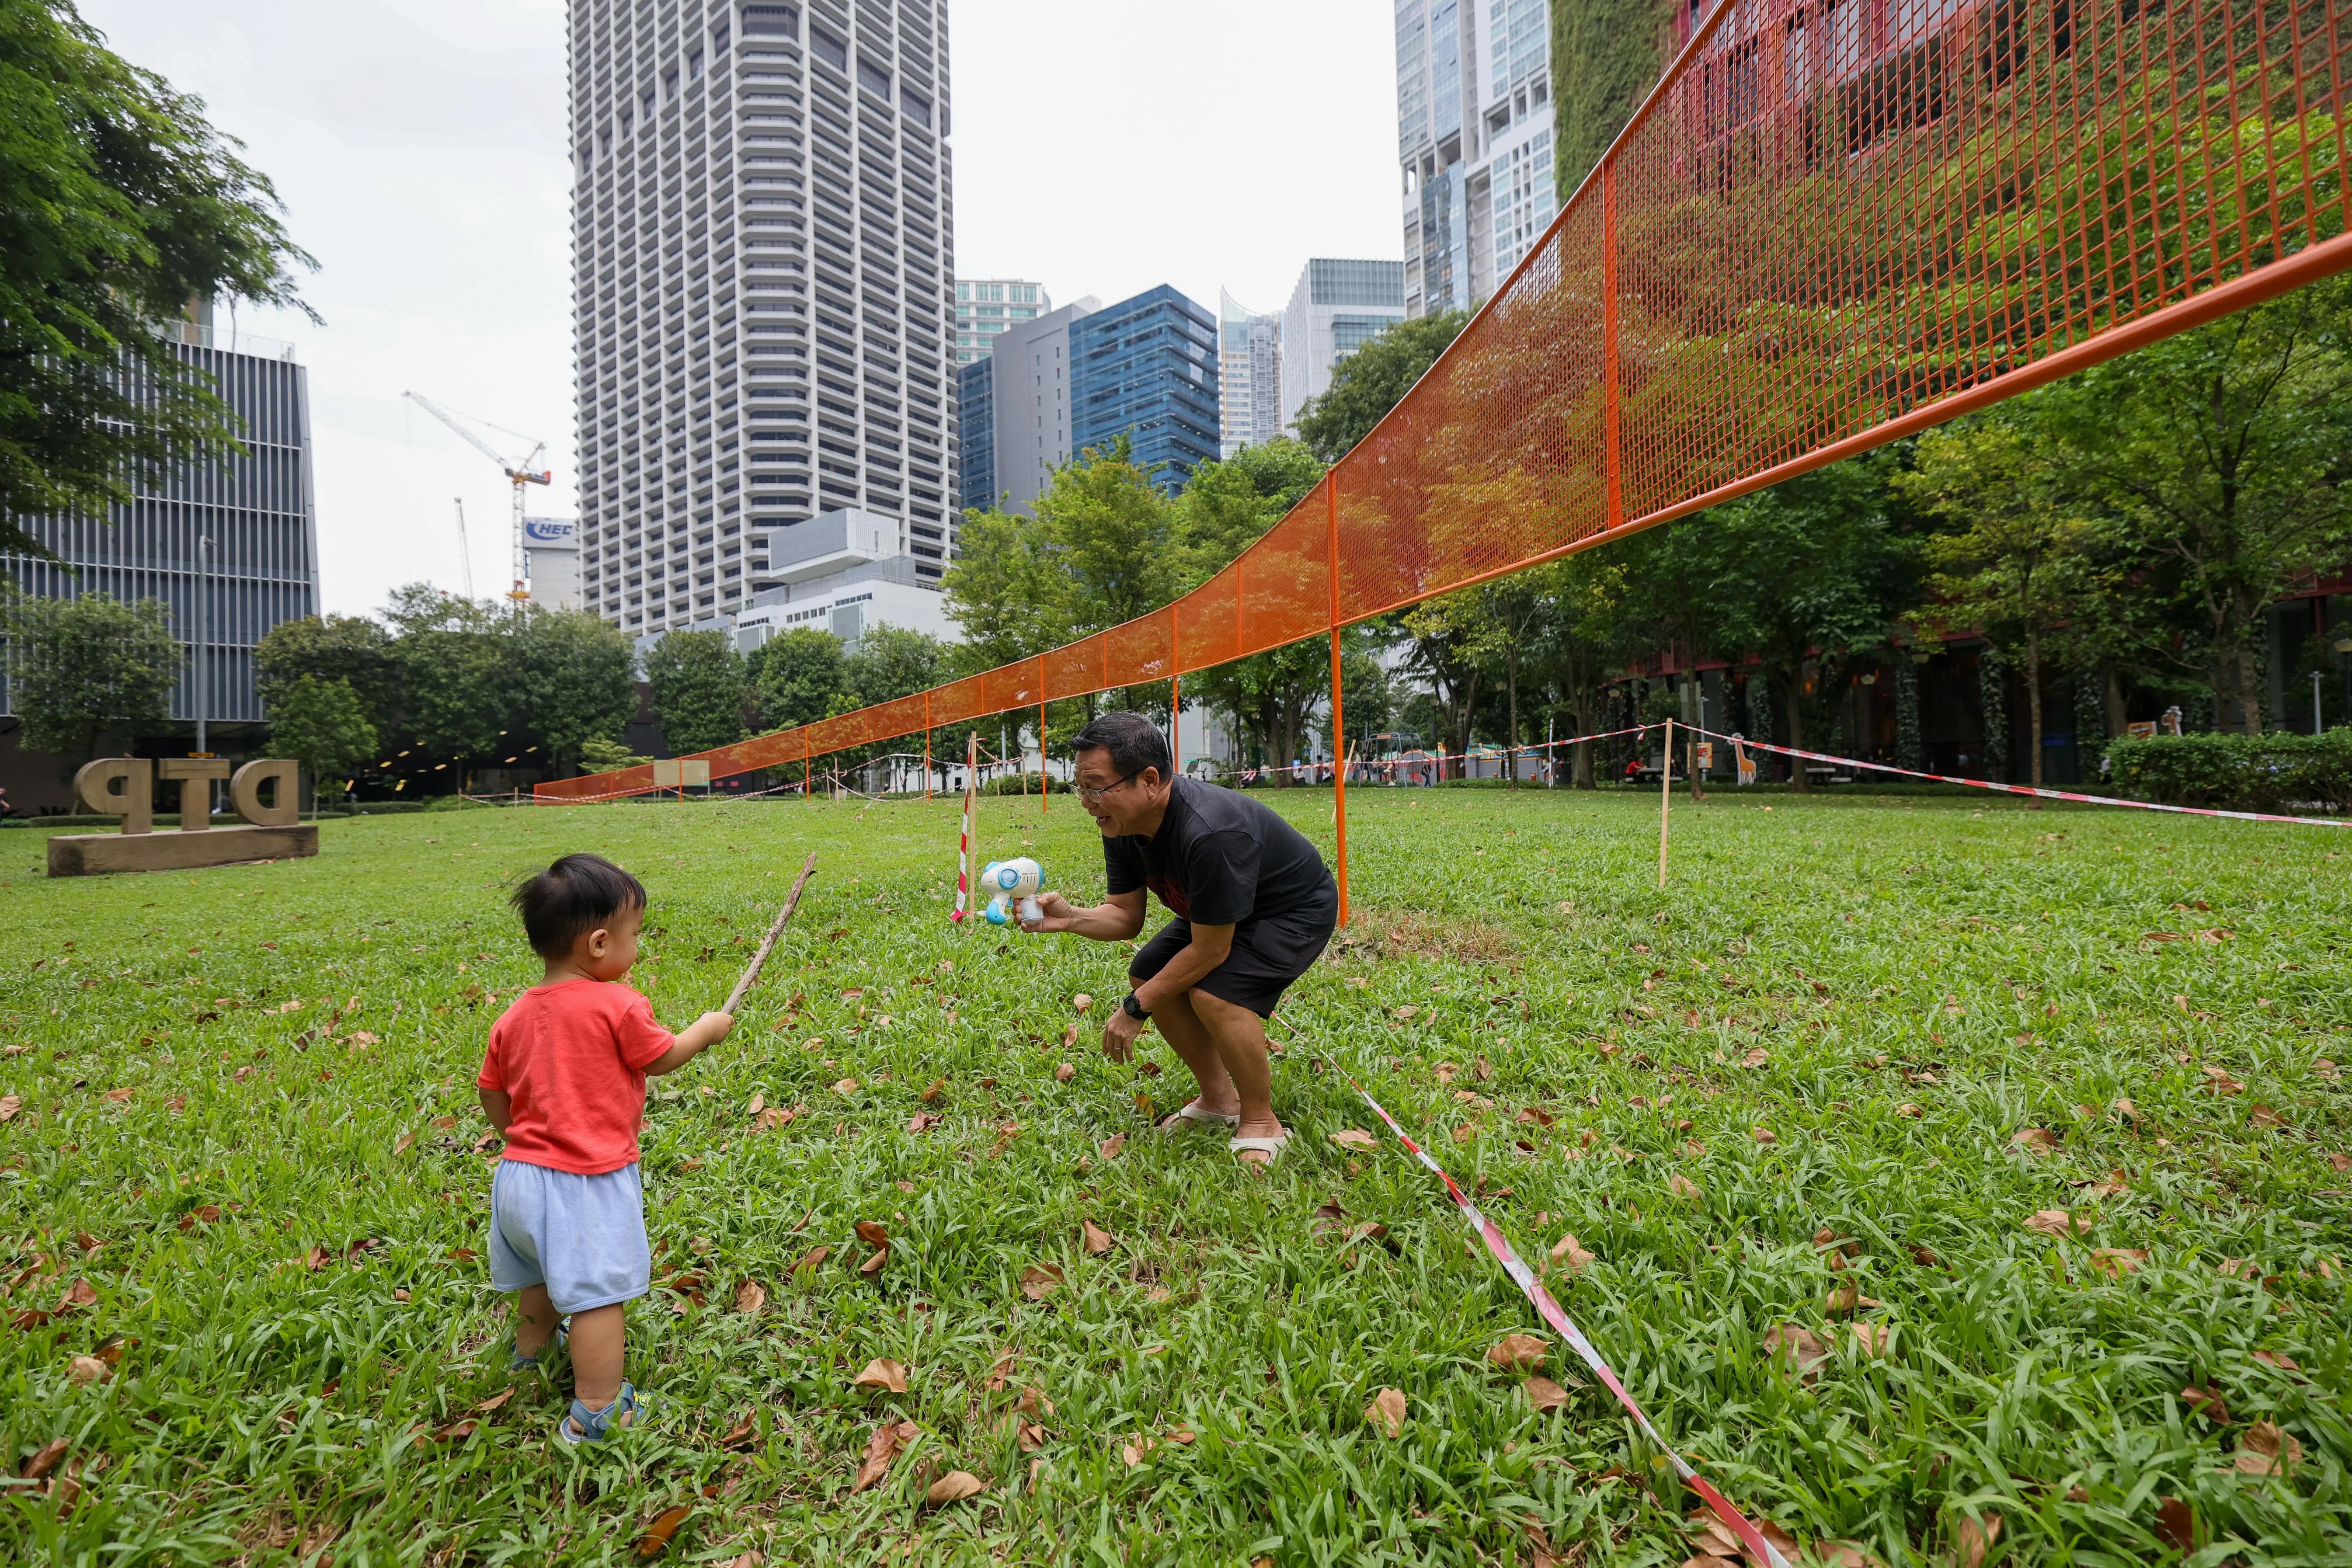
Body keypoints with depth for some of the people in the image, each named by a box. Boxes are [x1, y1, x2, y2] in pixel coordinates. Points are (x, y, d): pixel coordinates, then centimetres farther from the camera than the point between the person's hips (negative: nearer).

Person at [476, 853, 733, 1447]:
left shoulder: (515, 1015, 1)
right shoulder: (618, 1006, -20)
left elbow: (491, 1095, 11)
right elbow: (663, 1059, -8)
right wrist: (707, 1028, 9)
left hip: (520, 1174, 8)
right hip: (586, 1181, -8)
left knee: (543, 1275, 31)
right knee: (596, 1293, 3)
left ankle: (529, 1355, 54)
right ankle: (595, 1413, 11)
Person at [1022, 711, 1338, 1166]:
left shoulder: (1208, 833, -40)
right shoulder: (1123, 825, -13)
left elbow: (1209, 952, -31)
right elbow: (1126, 914, -5)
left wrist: (1135, 1010, -21)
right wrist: (1071, 918, -26)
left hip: (1297, 909, -9)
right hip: (1223, 913, 9)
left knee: (1215, 993, -29)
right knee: (1147, 975, 0)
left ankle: (1261, 1123, -4)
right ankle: (1219, 1098, 17)